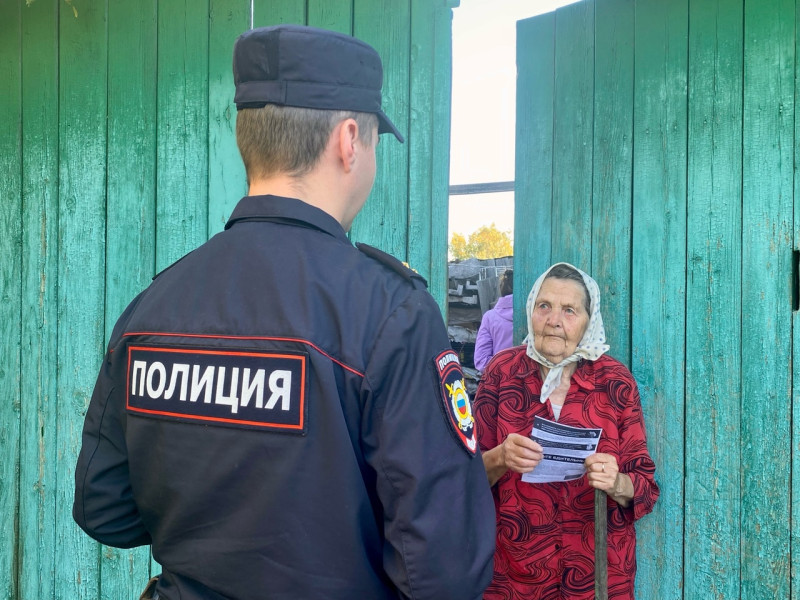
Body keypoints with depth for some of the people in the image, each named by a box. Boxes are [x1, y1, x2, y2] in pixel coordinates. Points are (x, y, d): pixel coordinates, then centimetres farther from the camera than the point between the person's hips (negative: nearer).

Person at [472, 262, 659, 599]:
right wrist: (498, 460, -24)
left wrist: (617, 485, -25)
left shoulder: (616, 380, -7)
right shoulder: (502, 370, -6)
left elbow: (644, 486, -4)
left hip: (599, 568, 0)